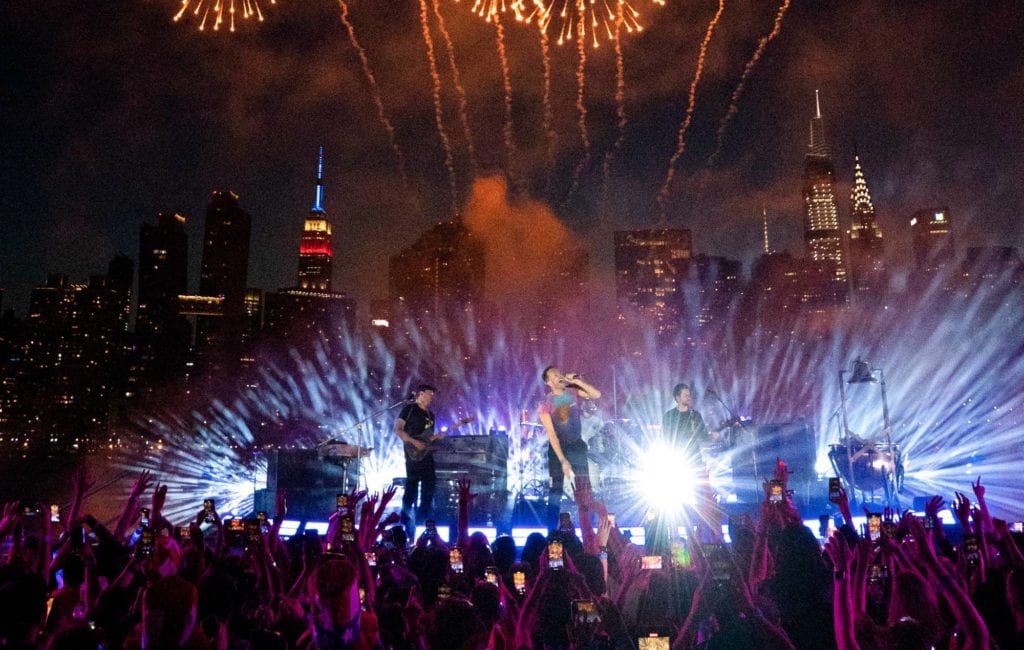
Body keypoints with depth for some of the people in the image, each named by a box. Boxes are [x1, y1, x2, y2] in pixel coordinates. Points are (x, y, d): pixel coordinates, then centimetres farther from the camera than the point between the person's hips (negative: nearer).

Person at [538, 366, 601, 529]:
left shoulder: (572, 392, -3)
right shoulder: (546, 404, -16)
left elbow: (596, 394, -8)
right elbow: (551, 435, -19)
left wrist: (577, 381, -16)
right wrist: (563, 460, -24)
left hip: (577, 445, 4)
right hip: (558, 447, -4)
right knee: (556, 488, -1)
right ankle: (552, 526, 6)